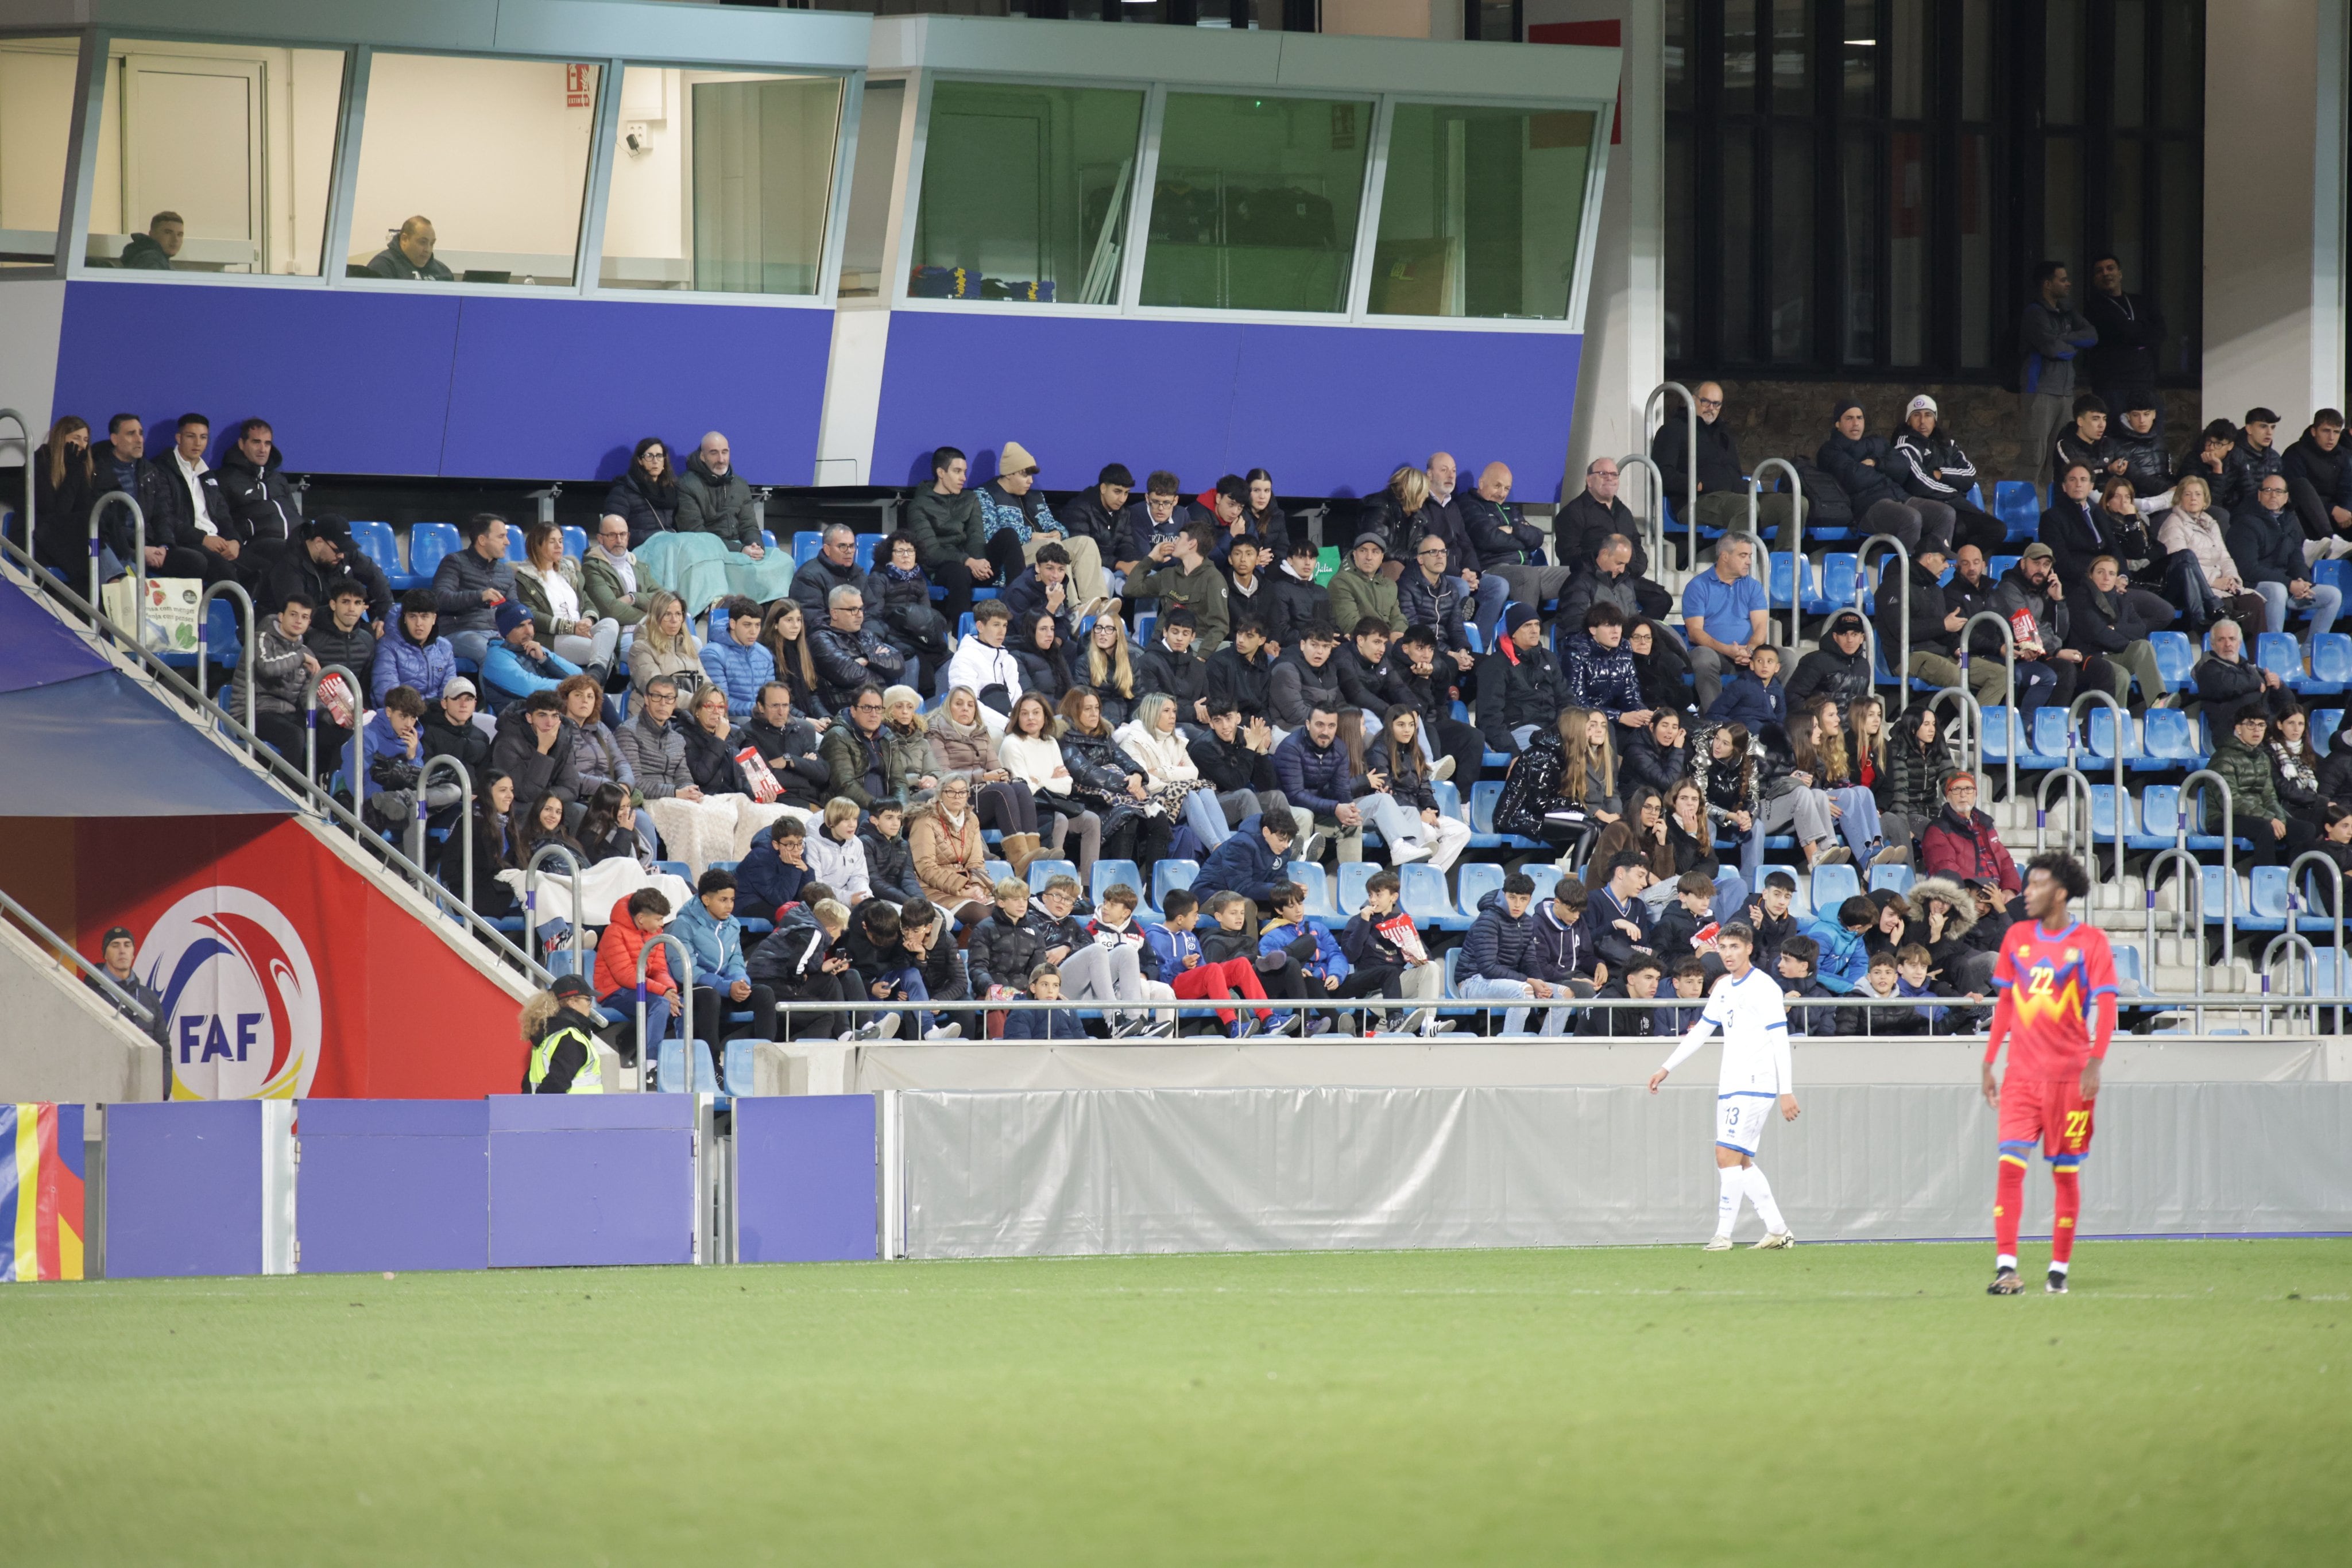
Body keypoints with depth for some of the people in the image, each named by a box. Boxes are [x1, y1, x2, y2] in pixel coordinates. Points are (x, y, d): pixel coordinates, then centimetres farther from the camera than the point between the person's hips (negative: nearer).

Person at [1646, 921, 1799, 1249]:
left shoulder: (1764, 988, -9)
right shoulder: (1724, 987, 14)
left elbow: (1780, 1042, -13)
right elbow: (1700, 1031, 23)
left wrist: (1786, 1092, -17)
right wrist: (1666, 1068, 21)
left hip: (1755, 1086, -8)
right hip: (1731, 1085, 8)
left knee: (1728, 1155, -14)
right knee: (1741, 1162, 7)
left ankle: (1724, 1233, -12)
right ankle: (1777, 1230, 13)